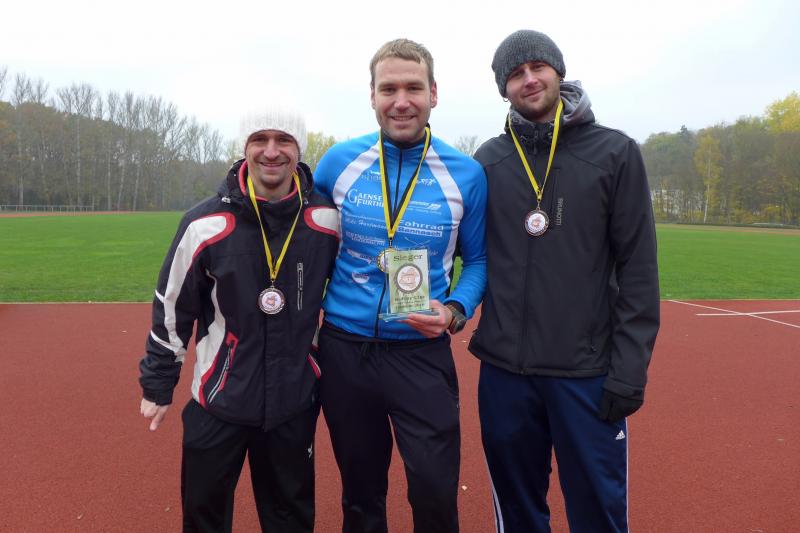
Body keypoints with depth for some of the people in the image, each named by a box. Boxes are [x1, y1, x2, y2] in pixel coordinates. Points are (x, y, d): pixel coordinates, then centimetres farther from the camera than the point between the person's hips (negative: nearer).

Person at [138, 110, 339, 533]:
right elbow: (171, 308, -2)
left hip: (295, 401, 1)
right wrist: (157, 386, 5)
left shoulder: (327, 220, -8)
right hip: (218, 402, -1)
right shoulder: (206, 224, -12)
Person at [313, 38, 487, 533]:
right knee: (360, 491, 18)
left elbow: (477, 259, 5)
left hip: (422, 353, -1)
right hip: (343, 348, 2)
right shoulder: (338, 161, -3)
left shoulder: (466, 174, -5)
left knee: (436, 492, 1)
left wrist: (455, 311, -13)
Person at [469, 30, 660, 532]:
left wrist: (630, 368, -9)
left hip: (588, 373, -2)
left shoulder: (616, 152, -2)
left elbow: (638, 269, -4)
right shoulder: (488, 160, 5)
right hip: (504, 368, 2)